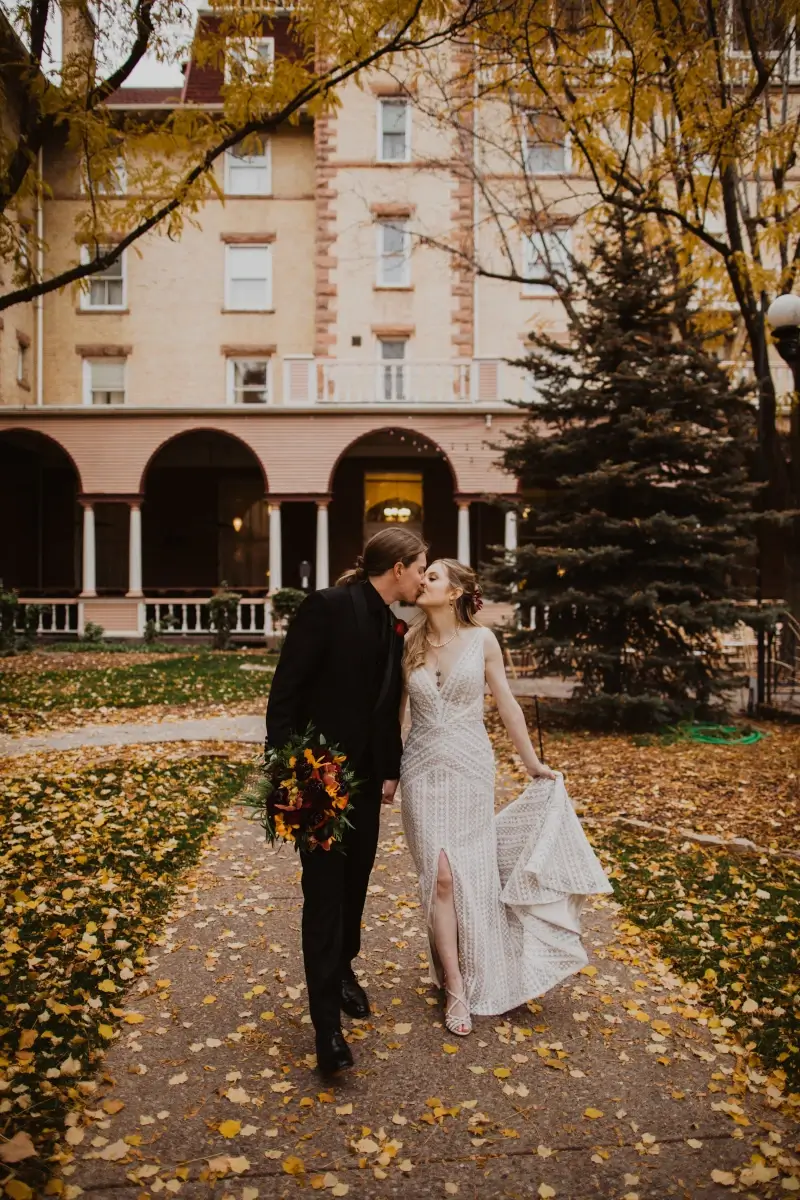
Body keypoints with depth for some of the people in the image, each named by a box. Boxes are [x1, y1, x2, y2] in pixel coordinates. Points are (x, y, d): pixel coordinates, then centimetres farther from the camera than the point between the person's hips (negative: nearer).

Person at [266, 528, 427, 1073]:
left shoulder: (395, 629, 7)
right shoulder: (328, 607, -16)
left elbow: (388, 706, 12)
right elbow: (286, 688, -16)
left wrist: (390, 770, 7)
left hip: (365, 777, 7)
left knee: (355, 883, 18)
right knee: (324, 890, -2)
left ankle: (342, 969, 41)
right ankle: (327, 1019, 7)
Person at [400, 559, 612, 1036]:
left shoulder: (481, 639, -3)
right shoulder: (409, 643, 1)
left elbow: (507, 705, 4)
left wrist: (533, 763, 10)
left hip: (471, 769, -1)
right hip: (423, 770, 1)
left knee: (473, 874, 7)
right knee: (440, 876, -3)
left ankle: (478, 977, 30)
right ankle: (456, 989, 12)